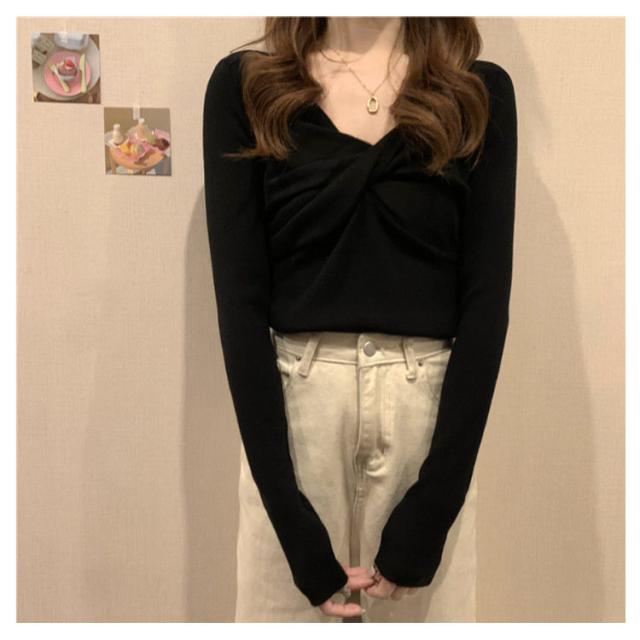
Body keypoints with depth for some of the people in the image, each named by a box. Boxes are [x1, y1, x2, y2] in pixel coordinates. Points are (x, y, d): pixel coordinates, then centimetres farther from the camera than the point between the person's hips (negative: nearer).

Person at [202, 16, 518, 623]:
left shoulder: (479, 93, 4)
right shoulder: (245, 84, 2)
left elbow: (485, 297, -3)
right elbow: (240, 297, -6)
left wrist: (436, 497, -10)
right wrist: (288, 509, -12)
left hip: (432, 410, 1)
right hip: (290, 410, 0)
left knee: (425, 605, 16)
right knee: (285, 607, 14)